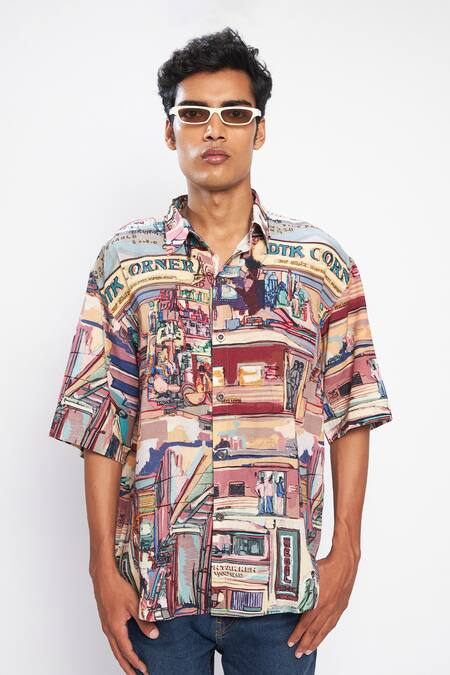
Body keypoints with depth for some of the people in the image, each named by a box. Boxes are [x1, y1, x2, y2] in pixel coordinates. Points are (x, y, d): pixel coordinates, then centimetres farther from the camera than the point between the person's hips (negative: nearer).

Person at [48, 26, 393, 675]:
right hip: (154, 577, 0)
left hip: (281, 582, 0)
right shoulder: (124, 260, 1)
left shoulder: (322, 261, 0)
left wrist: (346, 551, -3)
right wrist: (104, 565, -4)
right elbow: (100, 419, -1)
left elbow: (351, 410, 2)